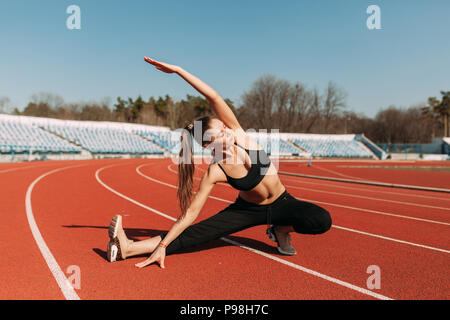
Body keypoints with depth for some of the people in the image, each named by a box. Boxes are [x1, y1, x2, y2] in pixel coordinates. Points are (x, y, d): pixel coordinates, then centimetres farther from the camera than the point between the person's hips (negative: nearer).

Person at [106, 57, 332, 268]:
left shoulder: (237, 133, -21)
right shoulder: (215, 172, -25)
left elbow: (214, 97, -30)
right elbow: (189, 214, -21)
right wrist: (163, 246, -23)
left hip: (281, 203, 2)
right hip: (248, 209, -2)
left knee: (322, 220, -24)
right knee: (198, 232, -19)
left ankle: (281, 230, 5)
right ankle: (129, 248, -17)